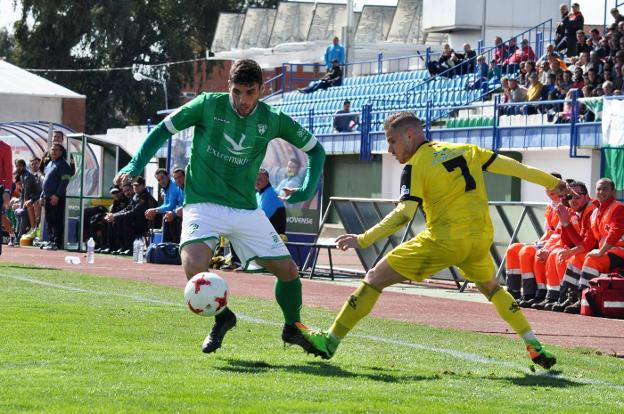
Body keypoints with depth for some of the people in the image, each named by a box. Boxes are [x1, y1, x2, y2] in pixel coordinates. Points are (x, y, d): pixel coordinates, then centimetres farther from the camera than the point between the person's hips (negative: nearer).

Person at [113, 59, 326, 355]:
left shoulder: (273, 120, -2)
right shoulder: (208, 105, -8)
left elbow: (315, 149, 11)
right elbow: (164, 129, 2)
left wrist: (307, 191, -2)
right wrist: (134, 166, -7)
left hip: (246, 209, 3)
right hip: (204, 206, -3)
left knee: (288, 270, 0)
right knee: (193, 267, -28)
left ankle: (292, 328, 30)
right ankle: (221, 318, 3)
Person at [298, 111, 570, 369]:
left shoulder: (415, 165, -4)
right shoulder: (465, 151, 13)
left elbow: (404, 213, -16)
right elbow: (508, 165, 16)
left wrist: (362, 240, -17)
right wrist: (551, 182, 26)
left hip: (444, 241, -6)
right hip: (481, 239, 6)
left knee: (375, 278, 2)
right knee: (491, 288, 34)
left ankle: (331, 341, -1)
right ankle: (534, 347, 24)